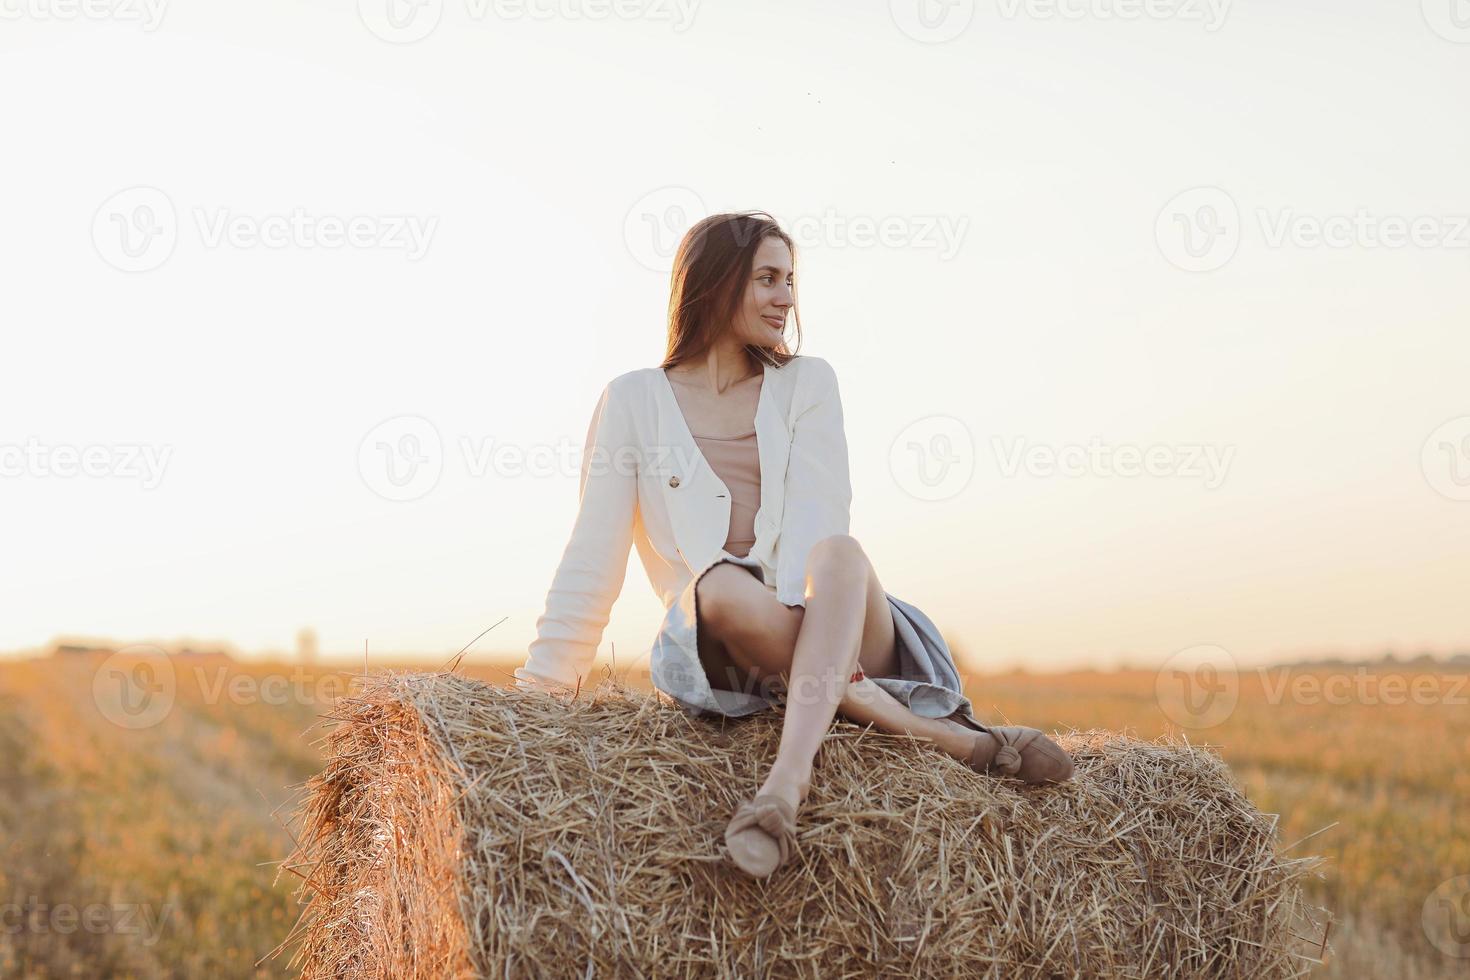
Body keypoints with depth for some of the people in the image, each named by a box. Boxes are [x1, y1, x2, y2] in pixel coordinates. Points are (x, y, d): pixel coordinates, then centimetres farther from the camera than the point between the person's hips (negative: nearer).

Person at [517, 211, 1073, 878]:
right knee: (722, 588, -36)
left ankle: (788, 777, -50)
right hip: (718, 651, -1)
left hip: (839, 629, 1)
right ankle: (943, 735, -32)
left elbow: (817, 515, -4)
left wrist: (795, 607, -24)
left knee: (840, 554, -33)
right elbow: (596, 550, 5)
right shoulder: (634, 399, 8)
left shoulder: (806, 382, 12)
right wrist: (540, 685, -3)